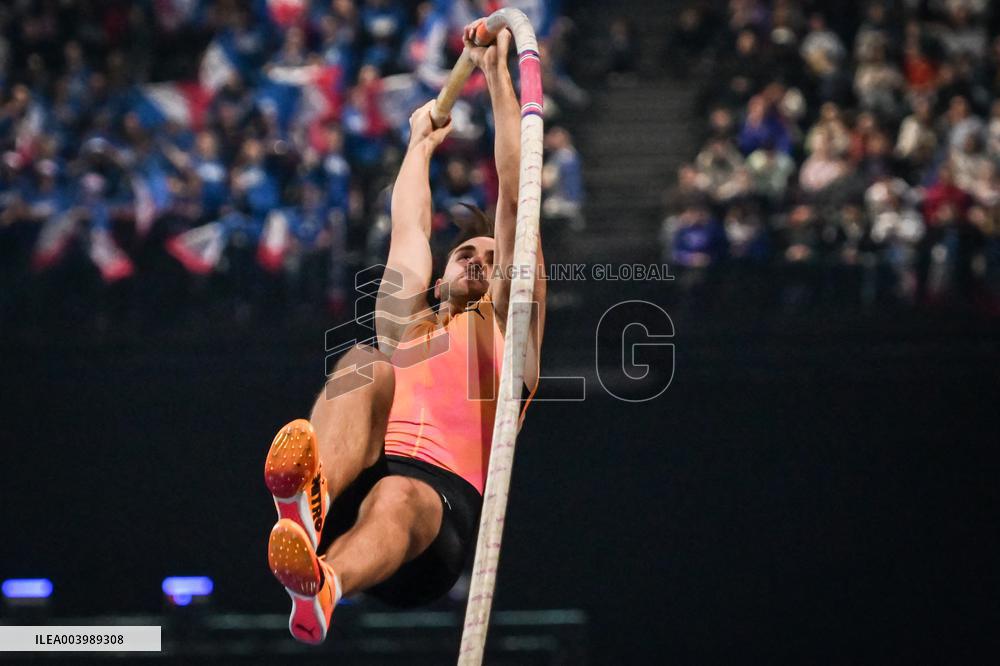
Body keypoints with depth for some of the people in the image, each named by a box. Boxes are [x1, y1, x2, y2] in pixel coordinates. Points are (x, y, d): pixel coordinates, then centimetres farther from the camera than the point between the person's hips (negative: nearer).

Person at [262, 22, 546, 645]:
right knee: (365, 365, -24)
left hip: (443, 503, -3)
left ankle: (322, 587, -75)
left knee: (396, 498, -39)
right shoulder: (407, 329, 37)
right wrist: (421, 143, 61)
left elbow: (517, 202, 24)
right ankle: (311, 497, -57)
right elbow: (409, 227, 46)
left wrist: (498, 75, 25)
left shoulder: (506, 329, 28)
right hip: (356, 484, 3)